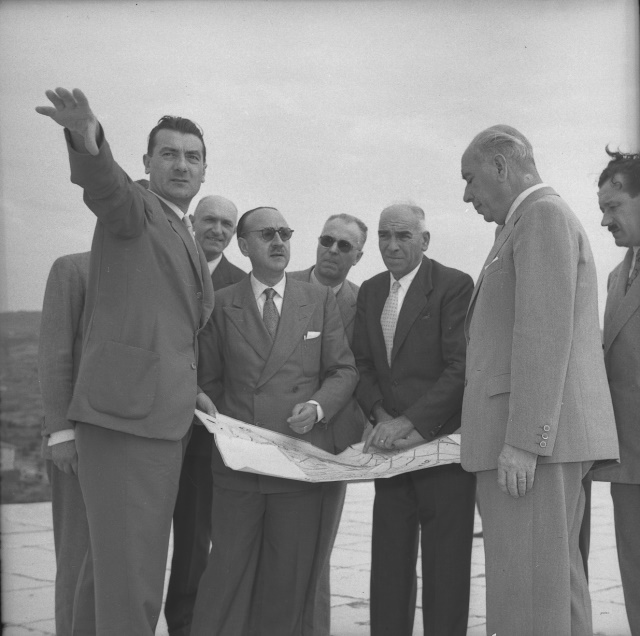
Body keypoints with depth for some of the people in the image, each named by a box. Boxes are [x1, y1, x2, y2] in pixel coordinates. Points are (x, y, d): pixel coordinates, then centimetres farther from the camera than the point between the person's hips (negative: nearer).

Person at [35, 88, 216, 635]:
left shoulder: (183, 241, 24)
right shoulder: (133, 207, -2)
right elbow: (103, 183, -27)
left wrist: (187, 387, 18)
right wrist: (88, 141, -48)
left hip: (162, 418, 9)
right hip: (125, 411, -9)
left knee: (110, 562, 15)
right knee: (131, 575, -12)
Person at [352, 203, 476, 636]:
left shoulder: (455, 286, -8)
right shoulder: (370, 292, 13)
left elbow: (462, 368, -14)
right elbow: (364, 365, 12)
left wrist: (409, 420, -20)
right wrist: (381, 416, -7)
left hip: (444, 441, -6)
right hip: (391, 445, 6)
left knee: (445, 564, 0)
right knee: (389, 562, 7)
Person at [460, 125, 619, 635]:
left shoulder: (543, 215, -7)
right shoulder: (547, 220, 24)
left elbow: (547, 332, -17)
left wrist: (522, 441, -21)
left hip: (534, 438, -10)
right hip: (543, 439, 10)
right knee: (556, 583, 10)